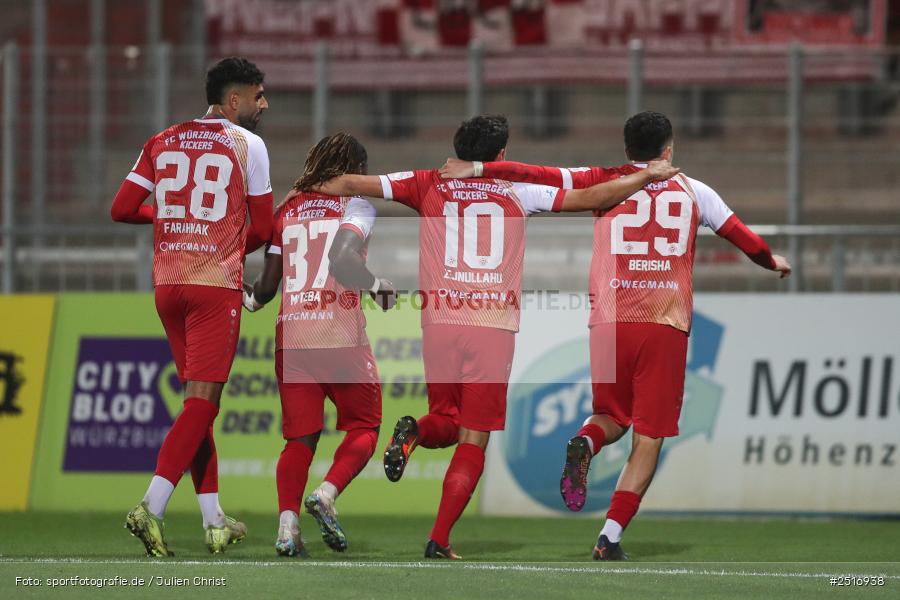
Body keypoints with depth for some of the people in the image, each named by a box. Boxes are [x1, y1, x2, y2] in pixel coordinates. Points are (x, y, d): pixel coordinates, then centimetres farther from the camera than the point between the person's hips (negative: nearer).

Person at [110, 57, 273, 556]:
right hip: (217, 285, -6)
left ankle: (213, 520, 14)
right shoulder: (246, 144, -2)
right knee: (201, 403, -7)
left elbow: (121, 209, 9)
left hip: (167, 282, 6)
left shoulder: (162, 142, 11)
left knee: (198, 401, 13)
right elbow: (262, 229, 1)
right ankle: (151, 508, -20)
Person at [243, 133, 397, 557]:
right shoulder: (356, 205, 1)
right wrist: (377, 286, -3)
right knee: (364, 427, 11)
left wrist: (250, 300, 34)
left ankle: (287, 523, -10)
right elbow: (342, 257, -18)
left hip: (291, 335, 4)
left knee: (301, 437, 8)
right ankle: (326, 494, -13)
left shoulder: (287, 209, 14)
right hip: (341, 334, -4)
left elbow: (267, 285, 13)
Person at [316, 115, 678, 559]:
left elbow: (352, 184, 8)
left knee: (447, 423, 21)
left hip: (439, 322, 2)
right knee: (474, 439, 3)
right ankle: (439, 540, -9)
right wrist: (647, 176, 21)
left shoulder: (430, 186, 8)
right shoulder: (517, 192, 6)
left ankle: (415, 431, -14)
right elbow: (590, 198, 9)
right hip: (495, 326, -2)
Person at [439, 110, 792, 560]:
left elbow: (541, 176, -2)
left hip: (610, 321, 1)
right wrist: (772, 262, 40)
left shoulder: (605, 182, 8)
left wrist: (479, 169, 1)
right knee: (648, 440, 2)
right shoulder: (693, 191, 12)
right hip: (667, 326, -1)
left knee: (613, 417, 21)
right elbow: (740, 236, 21)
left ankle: (584, 444, -15)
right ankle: (610, 537, -10)